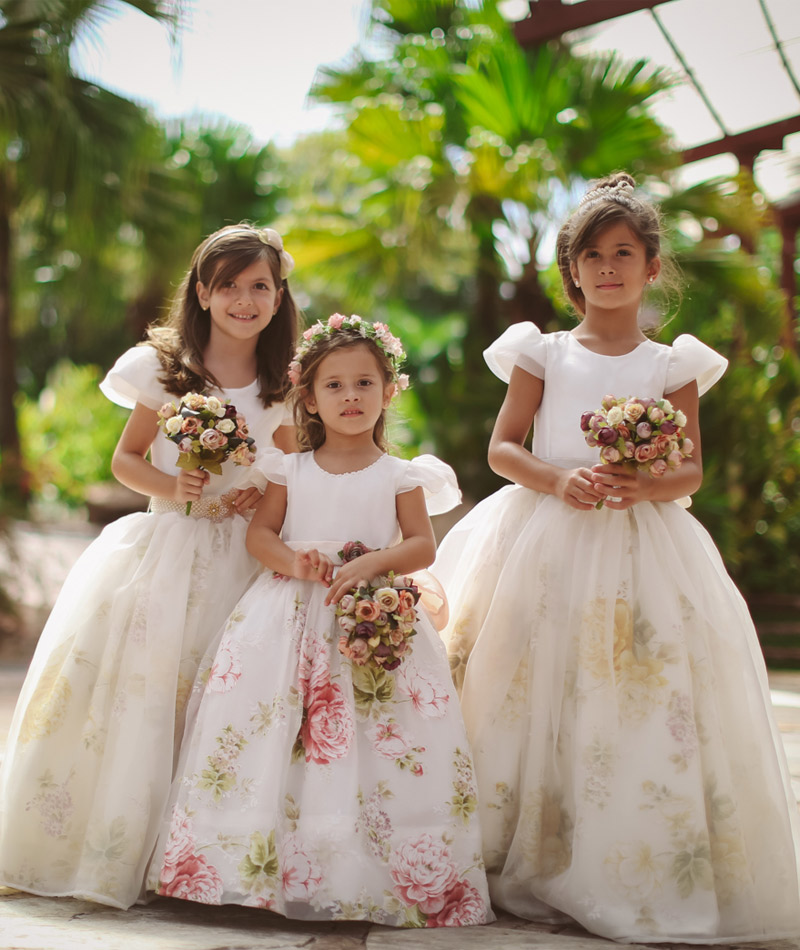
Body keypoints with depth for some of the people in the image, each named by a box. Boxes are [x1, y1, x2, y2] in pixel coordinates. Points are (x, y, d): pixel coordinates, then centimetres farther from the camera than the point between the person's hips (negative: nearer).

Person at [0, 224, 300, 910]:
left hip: (244, 559, 2)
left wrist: (264, 494, -5)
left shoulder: (282, 387, 6)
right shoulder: (166, 369, 0)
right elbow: (126, 458, 5)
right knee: (134, 682, -10)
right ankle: (100, 846, 4)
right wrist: (172, 486, -13)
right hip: (165, 547, -2)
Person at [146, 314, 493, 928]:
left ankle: (366, 873, -3)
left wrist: (371, 561, -16)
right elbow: (259, 533, 9)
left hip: (374, 618, -1)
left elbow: (423, 545, 2)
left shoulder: (399, 476, 7)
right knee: (264, 728, -8)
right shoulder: (292, 470, 12)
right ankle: (266, 863, -1)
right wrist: (292, 561, -12)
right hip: (292, 615, 2)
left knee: (374, 745, -11)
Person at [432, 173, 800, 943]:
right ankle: (529, 865, 10)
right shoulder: (544, 354, 8)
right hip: (545, 542, 0)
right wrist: (557, 480, -13)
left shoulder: (672, 366, 8)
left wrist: (646, 487, -17)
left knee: (647, 703, -5)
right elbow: (501, 448, 5)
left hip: (641, 548, 0)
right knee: (535, 699, -2)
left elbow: (691, 469, 5)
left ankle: (647, 876, 7)